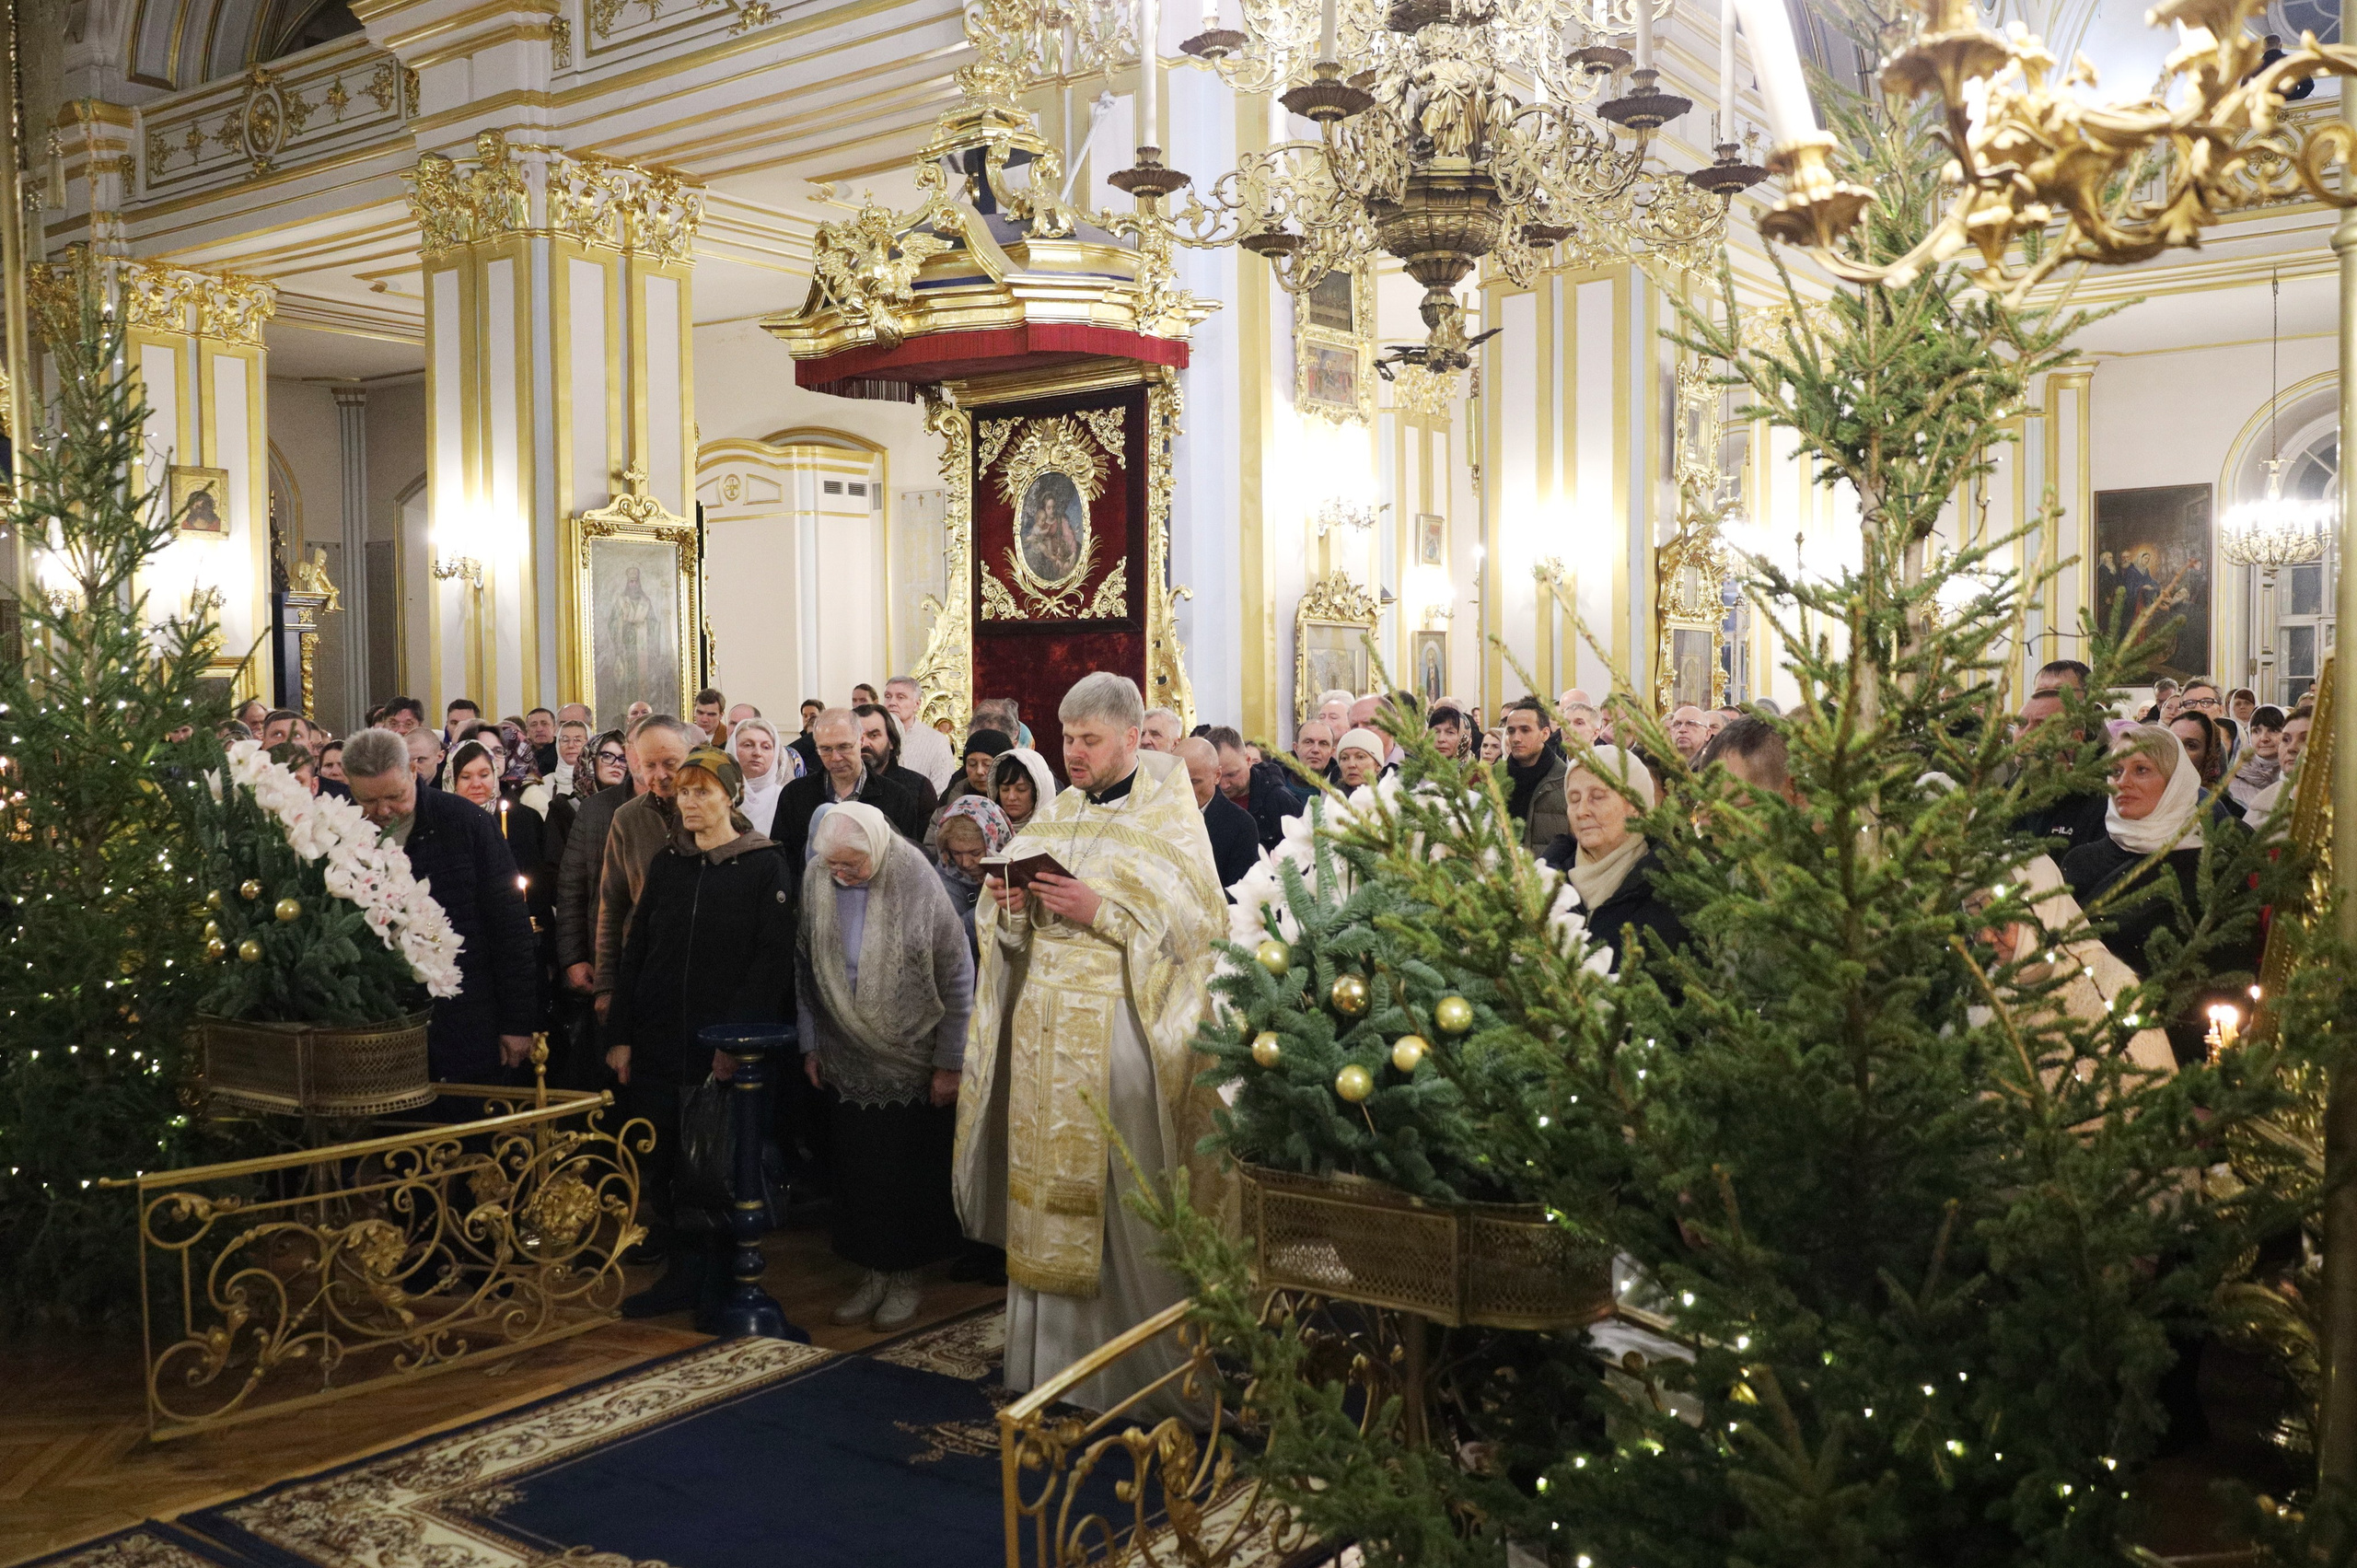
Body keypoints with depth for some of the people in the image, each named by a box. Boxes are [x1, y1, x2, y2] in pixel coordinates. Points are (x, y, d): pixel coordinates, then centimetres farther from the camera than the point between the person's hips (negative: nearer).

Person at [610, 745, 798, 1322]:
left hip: (728, 1050, -4)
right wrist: (619, 1034, 1)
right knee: (660, 1161, 6)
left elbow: (771, 960, -9)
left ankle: (721, 1280, 17)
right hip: (658, 1042, 4)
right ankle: (683, 1274, 19)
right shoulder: (665, 863, 10)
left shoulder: (765, 867, -3)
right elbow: (635, 949, 9)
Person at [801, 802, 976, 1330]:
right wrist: (810, 1045, 6)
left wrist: (949, 1062, -8)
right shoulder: (815, 878, -6)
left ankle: (905, 1276, 21)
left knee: (910, 1172, 6)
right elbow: (804, 968, 6)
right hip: (846, 1063, 3)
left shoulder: (917, 881, -16)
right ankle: (874, 1272, 22)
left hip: (913, 1064, -3)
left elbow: (958, 977, -10)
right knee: (857, 1169, 7)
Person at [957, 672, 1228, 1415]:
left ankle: (1138, 1374, 9)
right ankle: (1049, 1357, 20)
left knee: (1122, 1205, -3)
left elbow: (1193, 924, -11)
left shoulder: (1169, 817, -2)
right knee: (1047, 1190, 8)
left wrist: (1101, 913, -18)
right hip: (1045, 1030, 5)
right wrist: (1012, 908, -6)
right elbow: (1014, 934, 15)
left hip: (1123, 1035, -5)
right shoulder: (1054, 815, 14)